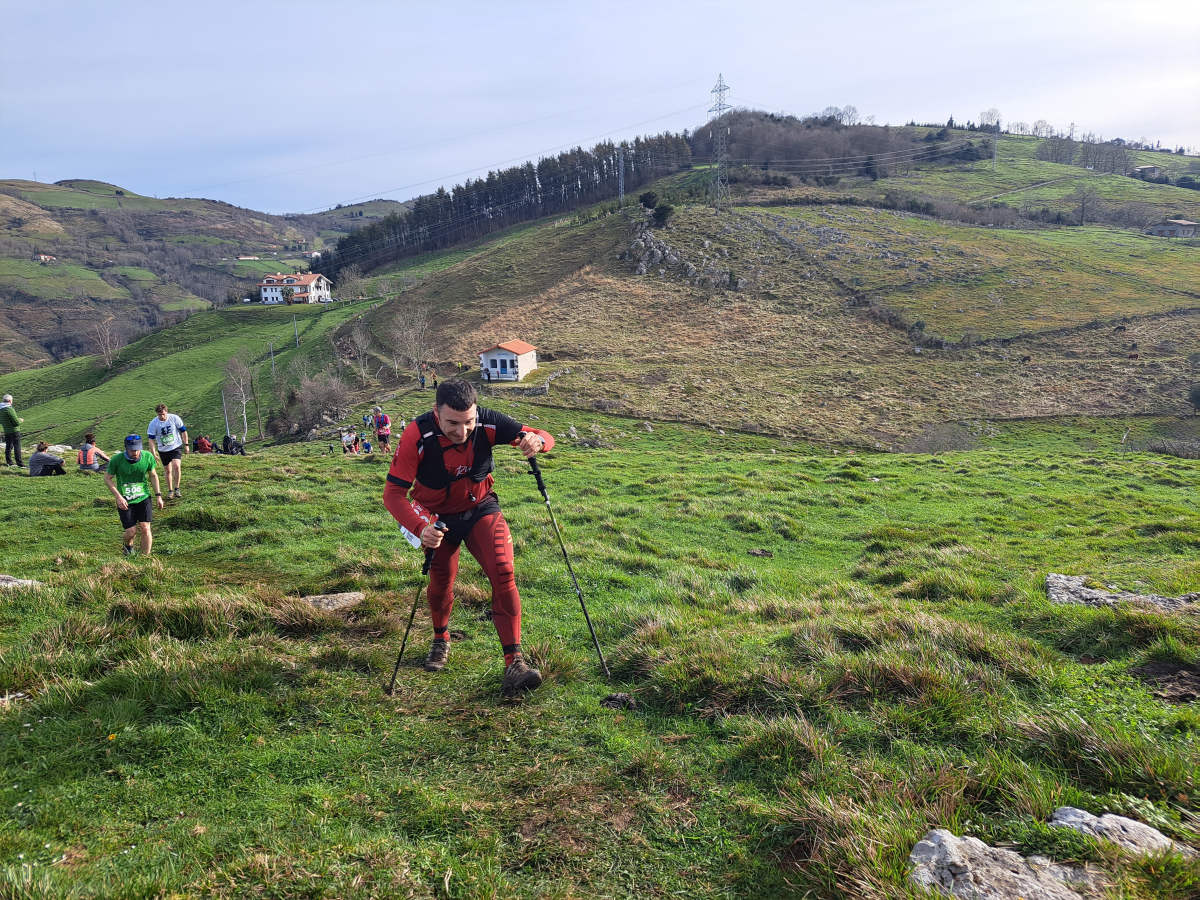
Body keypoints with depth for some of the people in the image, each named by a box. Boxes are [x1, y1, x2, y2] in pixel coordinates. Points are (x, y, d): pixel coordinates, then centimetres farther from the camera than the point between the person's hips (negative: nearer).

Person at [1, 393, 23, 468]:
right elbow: (16, 422, -21)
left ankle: (9, 462, 25)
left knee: (8, 446, 18)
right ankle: (20, 464, -1)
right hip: (14, 431, -8)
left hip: (6, 432, 8)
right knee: (17, 447, -3)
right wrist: (20, 420, 1)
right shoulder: (9, 409, -20)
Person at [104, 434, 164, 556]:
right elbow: (107, 478, -3)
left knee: (145, 529, -9)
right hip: (124, 501, -1)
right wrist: (118, 497, -13)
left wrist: (158, 495, 5)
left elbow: (153, 475, 7)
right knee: (131, 531, -4)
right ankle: (127, 545, 32)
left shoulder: (148, 457, -9)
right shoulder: (116, 460, -15)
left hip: (143, 498, 1)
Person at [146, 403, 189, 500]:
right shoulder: (153, 423, -12)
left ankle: (177, 488, -9)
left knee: (176, 466, -22)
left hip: (176, 447, -2)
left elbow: (183, 431, 0)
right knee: (168, 471, 9)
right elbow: (151, 439, -7)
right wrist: (153, 453, -14)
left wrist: (186, 445, 2)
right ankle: (170, 491, 25)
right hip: (163, 450, 2)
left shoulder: (174, 418, -12)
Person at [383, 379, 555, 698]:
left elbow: (545, 438, -21)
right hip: (438, 516, 0)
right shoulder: (417, 436, -30)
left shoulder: (488, 423, -26)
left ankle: (514, 662, -12)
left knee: (503, 573, -16)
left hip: (481, 509, 0)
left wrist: (536, 441, -47)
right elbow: (393, 492, -29)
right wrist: (420, 528, -47)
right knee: (441, 582, 11)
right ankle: (441, 640, 43)